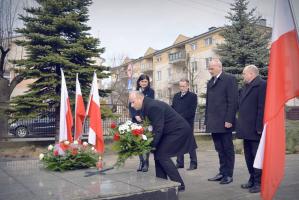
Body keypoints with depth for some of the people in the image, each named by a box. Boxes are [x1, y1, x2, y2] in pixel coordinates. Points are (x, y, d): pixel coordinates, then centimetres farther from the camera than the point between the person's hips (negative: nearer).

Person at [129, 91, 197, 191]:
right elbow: (153, 126, 11)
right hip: (170, 131, 10)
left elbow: (158, 128, -24)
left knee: (162, 155, -12)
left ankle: (179, 184, -4)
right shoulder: (147, 106, 8)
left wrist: (152, 145, -18)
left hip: (179, 130, -10)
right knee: (158, 154, 8)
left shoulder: (153, 106, -23)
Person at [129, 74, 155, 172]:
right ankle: (141, 162, 13)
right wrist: (135, 116, -9)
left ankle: (146, 163, 4)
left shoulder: (150, 91, 2)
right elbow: (131, 105, 7)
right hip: (136, 120, 4)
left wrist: (142, 116, -17)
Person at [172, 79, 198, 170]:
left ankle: (193, 163, 6)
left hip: (188, 123, -5)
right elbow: (172, 108, 15)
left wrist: (181, 117, -17)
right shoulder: (176, 96, 18)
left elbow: (192, 110, -9)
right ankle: (179, 163, 17)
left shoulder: (193, 96, 0)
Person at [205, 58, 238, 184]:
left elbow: (233, 101, -11)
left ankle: (228, 175, 13)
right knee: (220, 149, 12)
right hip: (214, 123, 6)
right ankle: (222, 173, 21)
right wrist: (207, 120, 13)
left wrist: (229, 120, -16)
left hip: (224, 122, -6)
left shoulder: (229, 79, -4)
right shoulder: (210, 82, 18)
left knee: (227, 149, 4)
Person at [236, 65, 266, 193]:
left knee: (257, 156, -1)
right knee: (249, 156, 15)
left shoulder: (262, 84, -11)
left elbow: (262, 107, -17)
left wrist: (259, 127, -20)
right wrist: (240, 125, 12)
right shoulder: (245, 87, 17)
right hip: (246, 129, 9)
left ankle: (259, 182, 9)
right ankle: (252, 179, 27)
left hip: (255, 129, -9)